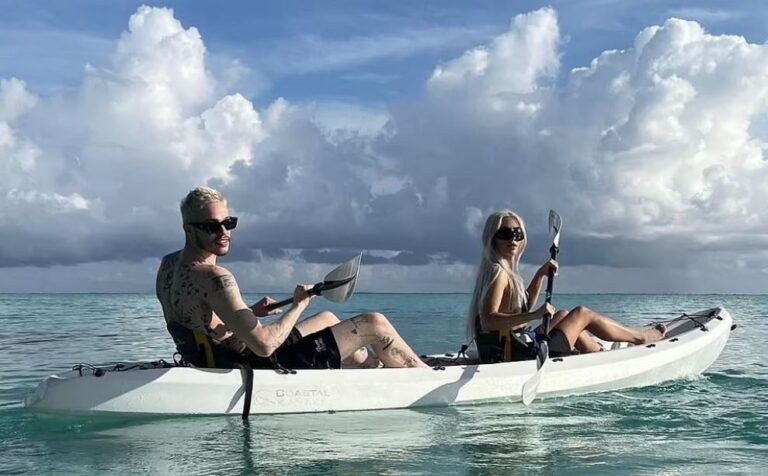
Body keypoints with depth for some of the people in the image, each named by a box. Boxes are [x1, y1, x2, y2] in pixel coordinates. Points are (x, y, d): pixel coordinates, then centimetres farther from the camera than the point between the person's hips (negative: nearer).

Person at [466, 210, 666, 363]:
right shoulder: (498, 273, -18)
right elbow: (488, 321, -30)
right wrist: (535, 315, -37)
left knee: (563, 316, 31)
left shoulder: (506, 271, 12)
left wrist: (540, 275, 15)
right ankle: (640, 337, 29)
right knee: (582, 314, 7)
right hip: (520, 356, -10)